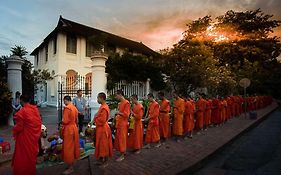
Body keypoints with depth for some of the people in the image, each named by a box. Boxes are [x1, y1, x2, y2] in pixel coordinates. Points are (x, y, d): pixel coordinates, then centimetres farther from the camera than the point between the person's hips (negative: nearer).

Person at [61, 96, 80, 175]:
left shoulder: (67, 108, -19)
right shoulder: (74, 107, 7)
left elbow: (65, 121, -19)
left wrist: (62, 120, 0)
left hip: (68, 129, -8)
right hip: (74, 128, 8)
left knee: (68, 148, 3)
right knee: (73, 146, 18)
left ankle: (70, 168, 14)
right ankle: (72, 164, 33)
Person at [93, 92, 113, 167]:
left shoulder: (104, 108, -22)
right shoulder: (102, 106, 9)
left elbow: (102, 120, -24)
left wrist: (95, 120, -10)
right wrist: (96, 119, 3)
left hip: (103, 129, -10)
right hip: (101, 128, 10)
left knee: (104, 145, 4)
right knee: (101, 145, 19)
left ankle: (105, 162, 19)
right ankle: (101, 159, 33)